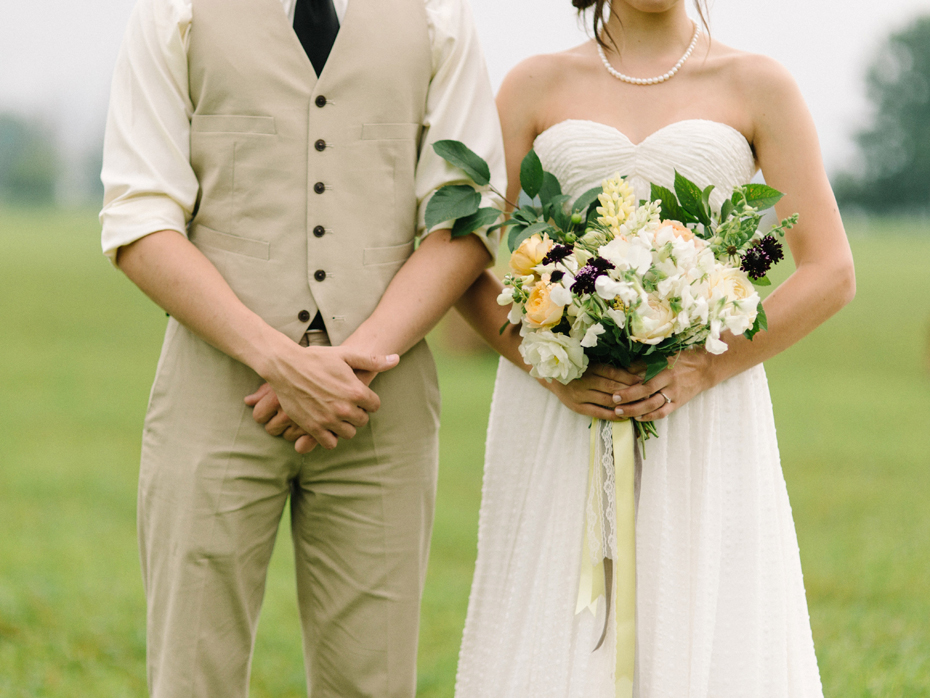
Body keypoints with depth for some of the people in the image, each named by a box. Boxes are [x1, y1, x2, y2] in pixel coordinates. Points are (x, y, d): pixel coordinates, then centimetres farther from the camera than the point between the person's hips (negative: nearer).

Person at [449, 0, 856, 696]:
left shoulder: (759, 85, 6)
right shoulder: (538, 85, 9)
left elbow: (831, 274, 1)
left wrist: (705, 369, -11)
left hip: (705, 416, -1)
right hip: (561, 411, 1)